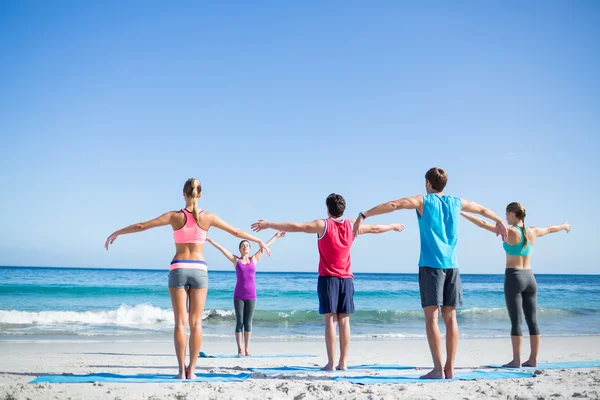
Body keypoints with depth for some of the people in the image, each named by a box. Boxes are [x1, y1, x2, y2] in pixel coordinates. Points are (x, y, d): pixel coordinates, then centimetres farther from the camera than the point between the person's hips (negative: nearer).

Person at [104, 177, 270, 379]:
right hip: (199, 270, 1)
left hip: (178, 269, 0)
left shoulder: (175, 216, -3)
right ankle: (191, 370, 3)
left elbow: (142, 226, 0)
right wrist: (260, 241, 21)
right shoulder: (207, 217, 0)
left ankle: (182, 370, 0)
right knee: (196, 323, 4)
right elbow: (236, 232, 7)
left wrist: (116, 233, 14)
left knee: (180, 322, 3)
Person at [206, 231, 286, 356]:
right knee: (239, 322, -1)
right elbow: (221, 248, 4)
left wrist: (276, 236, 23)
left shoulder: (254, 259, 9)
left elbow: (265, 246, 15)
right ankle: (240, 349, 3)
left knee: (248, 323, 3)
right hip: (238, 296, -1)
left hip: (251, 296, 1)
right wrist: (208, 239, 5)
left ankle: (247, 349, 8)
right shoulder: (236, 260, 5)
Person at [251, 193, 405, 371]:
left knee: (330, 320, -5)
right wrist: (393, 226, 40)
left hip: (328, 278, -3)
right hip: (347, 278, 3)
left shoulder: (323, 225, -5)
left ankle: (331, 363, -7)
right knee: (344, 321, 5)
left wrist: (268, 224, -6)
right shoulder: (352, 225, 6)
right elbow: (375, 229, 21)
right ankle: (343, 362, 5)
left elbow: (295, 226, -11)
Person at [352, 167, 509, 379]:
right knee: (450, 317, 7)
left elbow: (393, 205, -13)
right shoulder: (456, 202, 14)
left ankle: (438, 368, -9)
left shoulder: (423, 201, 0)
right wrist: (499, 222, 51)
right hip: (451, 265, 5)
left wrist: (363, 215, -14)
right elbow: (482, 209, 32)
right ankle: (449, 368, 8)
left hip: (431, 265, -4)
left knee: (432, 317, -5)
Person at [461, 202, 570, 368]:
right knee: (532, 320, 8)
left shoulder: (510, 231, -10)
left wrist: (462, 213, -10)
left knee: (516, 321, -5)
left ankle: (516, 360, -4)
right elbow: (550, 229, 28)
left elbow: (483, 224, -14)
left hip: (513, 277, -6)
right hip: (529, 277, 6)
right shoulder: (532, 232, 7)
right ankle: (533, 359, 12)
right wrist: (564, 226, 48)